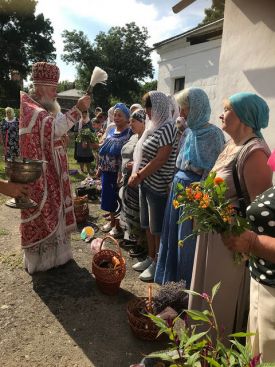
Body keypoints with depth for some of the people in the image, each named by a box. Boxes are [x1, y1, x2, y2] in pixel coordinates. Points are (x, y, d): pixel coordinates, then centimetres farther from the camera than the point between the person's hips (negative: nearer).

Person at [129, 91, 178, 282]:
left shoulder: (168, 127, -13)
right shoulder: (155, 126, 14)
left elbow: (161, 159, -20)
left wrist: (139, 175, -15)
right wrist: (137, 173, 5)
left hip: (158, 186, -9)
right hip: (146, 183, 9)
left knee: (158, 227, 3)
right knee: (147, 224, 17)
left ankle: (158, 264, 19)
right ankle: (151, 258, 32)